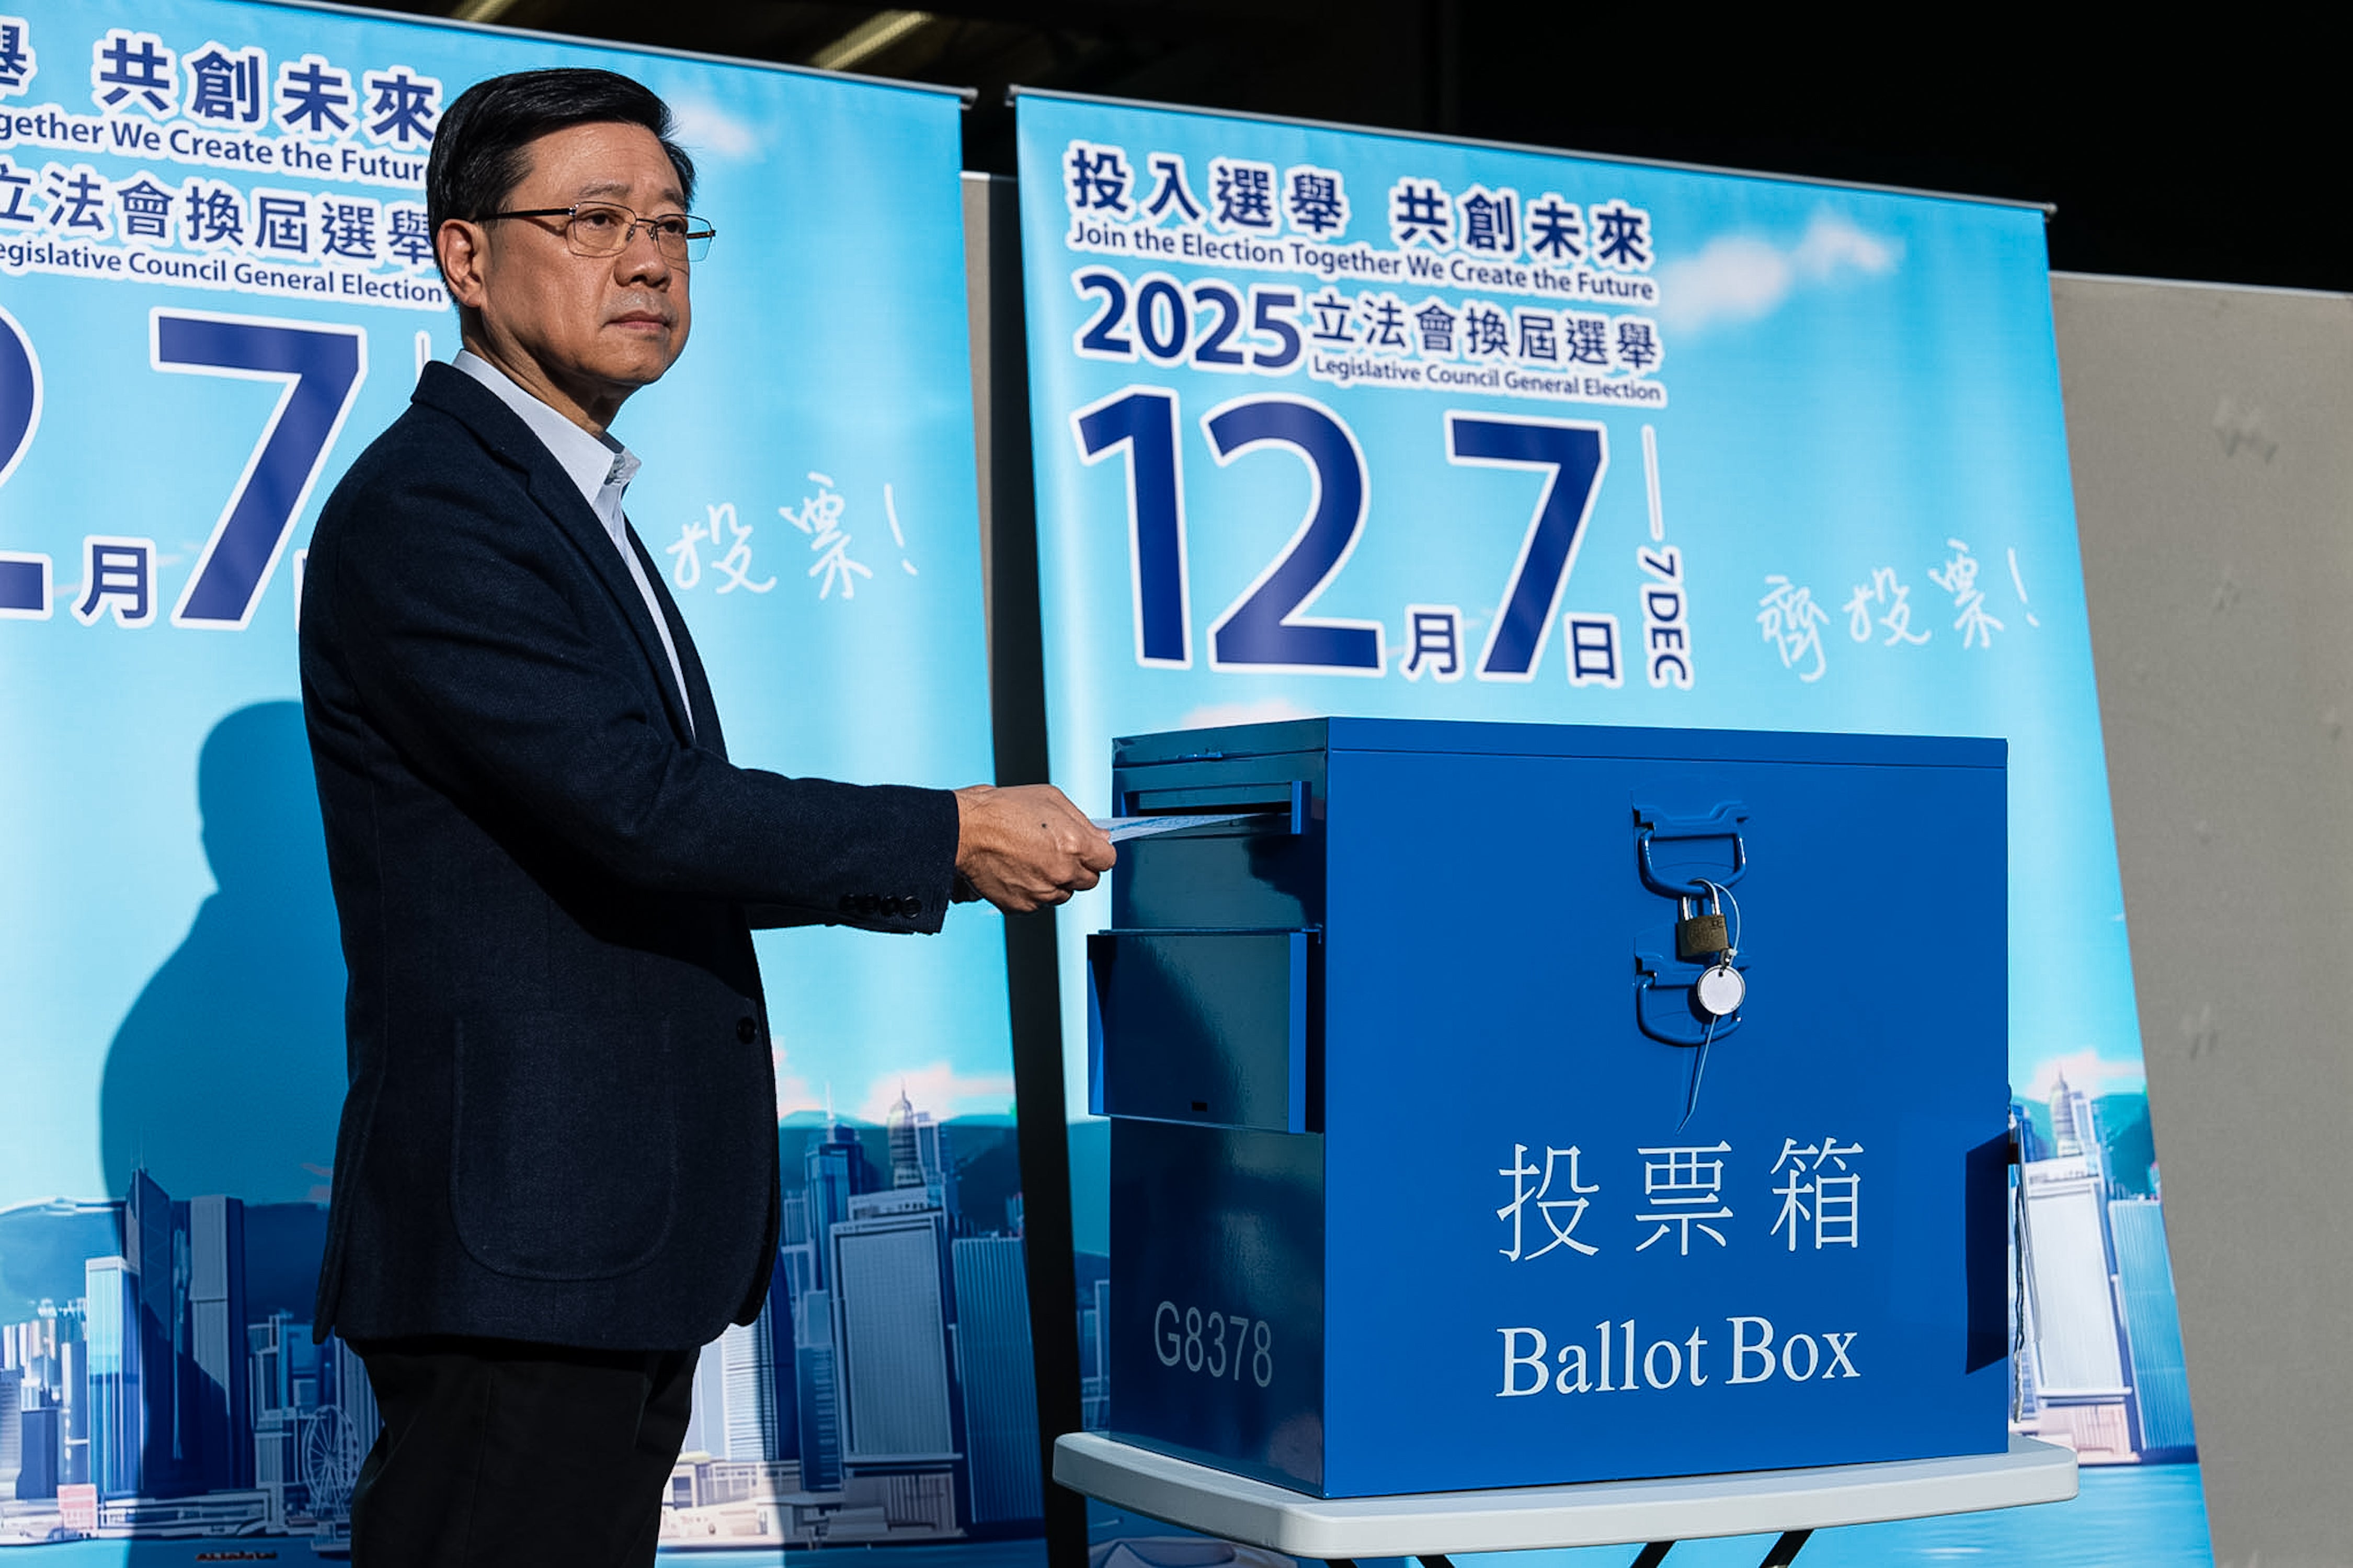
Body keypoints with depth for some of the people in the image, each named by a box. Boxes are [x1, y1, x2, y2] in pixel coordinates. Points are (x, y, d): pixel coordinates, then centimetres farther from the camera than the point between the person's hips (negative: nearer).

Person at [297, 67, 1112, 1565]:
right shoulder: (420, 509, -12)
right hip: (516, 1248, -10)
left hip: (625, 1243, 10)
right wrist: (952, 834, -13)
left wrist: (924, 873, 15)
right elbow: (629, 806, -21)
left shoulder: (574, 511, 20)